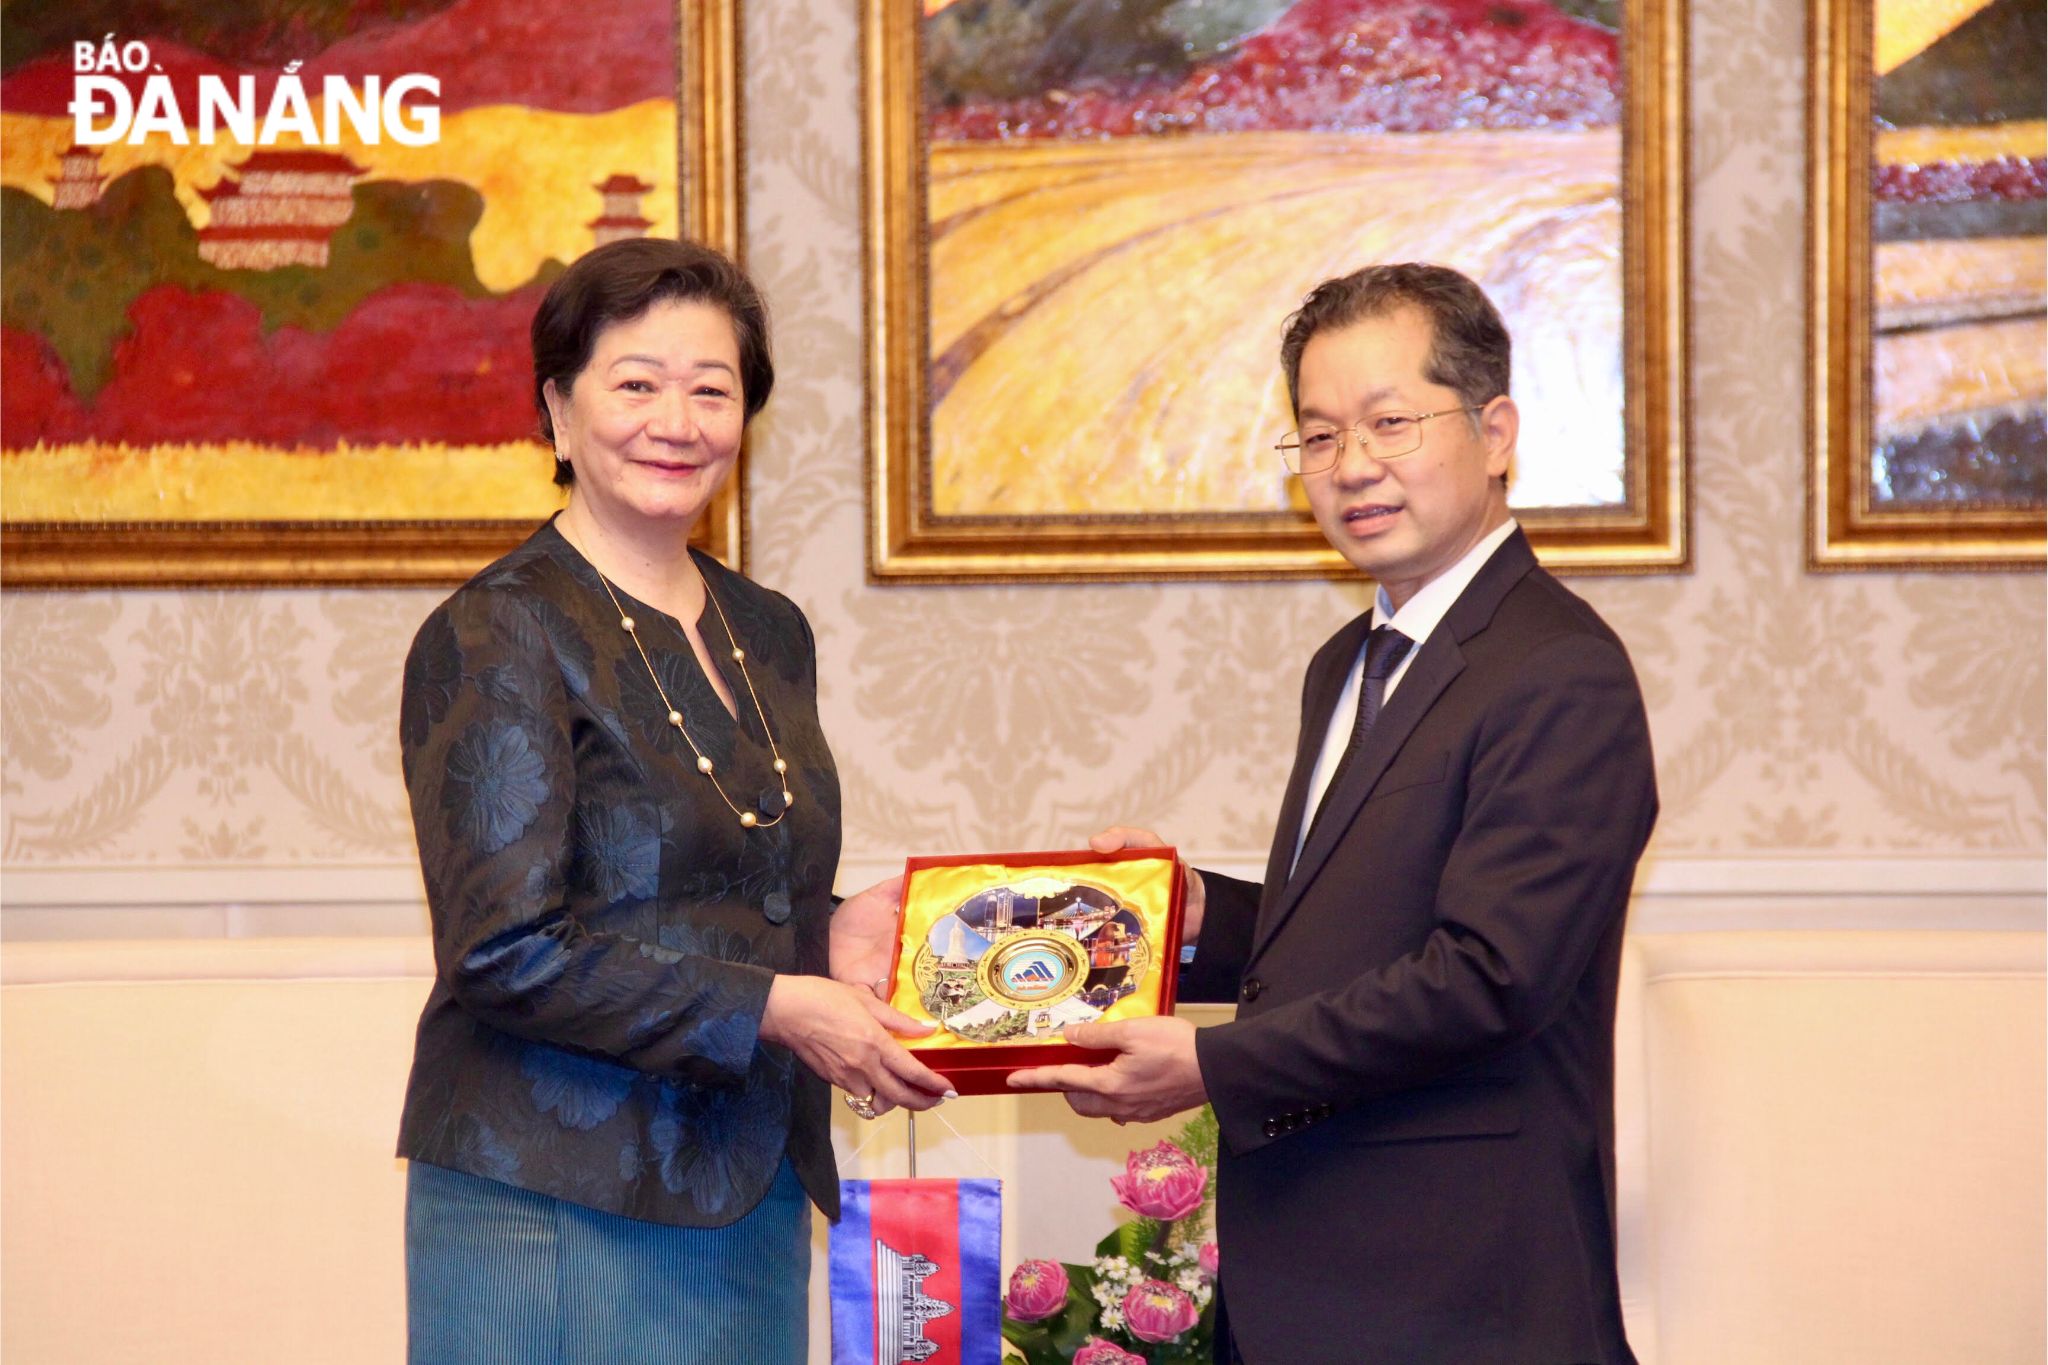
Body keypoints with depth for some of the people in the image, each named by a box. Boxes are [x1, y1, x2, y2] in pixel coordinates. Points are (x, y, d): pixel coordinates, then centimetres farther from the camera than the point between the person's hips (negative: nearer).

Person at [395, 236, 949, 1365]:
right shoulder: (498, 637, -10)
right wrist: (773, 1005, -18)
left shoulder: (768, 633, 12)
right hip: (559, 1215, -7)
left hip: (750, 1204, 7)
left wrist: (832, 939, 0)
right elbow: (505, 951, -17)